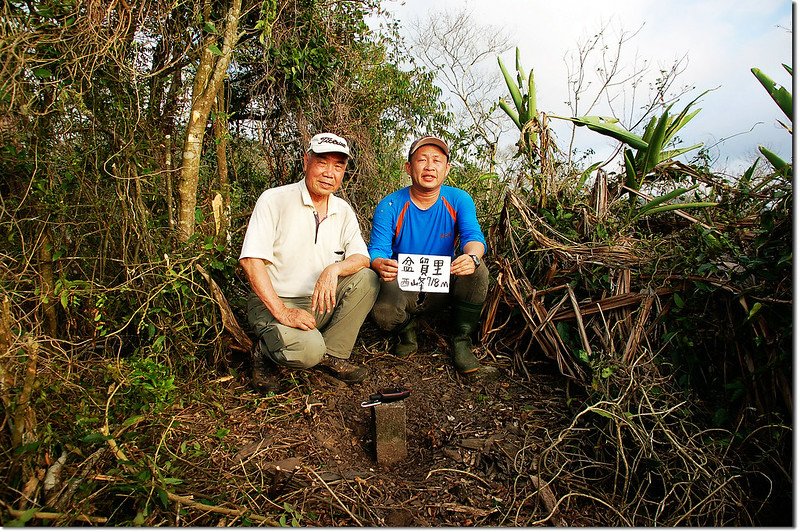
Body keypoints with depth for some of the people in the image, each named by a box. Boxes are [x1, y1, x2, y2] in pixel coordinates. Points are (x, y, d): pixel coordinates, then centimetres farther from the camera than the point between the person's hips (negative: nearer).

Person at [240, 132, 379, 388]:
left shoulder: (344, 210, 6)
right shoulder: (274, 199, -10)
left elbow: (362, 258, -3)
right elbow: (251, 260, -17)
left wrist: (334, 269, -26)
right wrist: (281, 312, -24)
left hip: (322, 303, 5)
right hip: (273, 303, -5)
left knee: (367, 278, -17)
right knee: (309, 350, -32)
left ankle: (331, 354, -7)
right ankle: (264, 351, 2)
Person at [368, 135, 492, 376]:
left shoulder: (459, 200, -6)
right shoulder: (390, 206, -10)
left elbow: (474, 236, -18)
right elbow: (377, 250, -15)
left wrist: (472, 256, -44)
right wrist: (381, 265, -42)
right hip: (403, 289, -1)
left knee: (477, 270, -28)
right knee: (383, 314, -33)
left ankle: (461, 339, -4)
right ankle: (407, 331, 9)